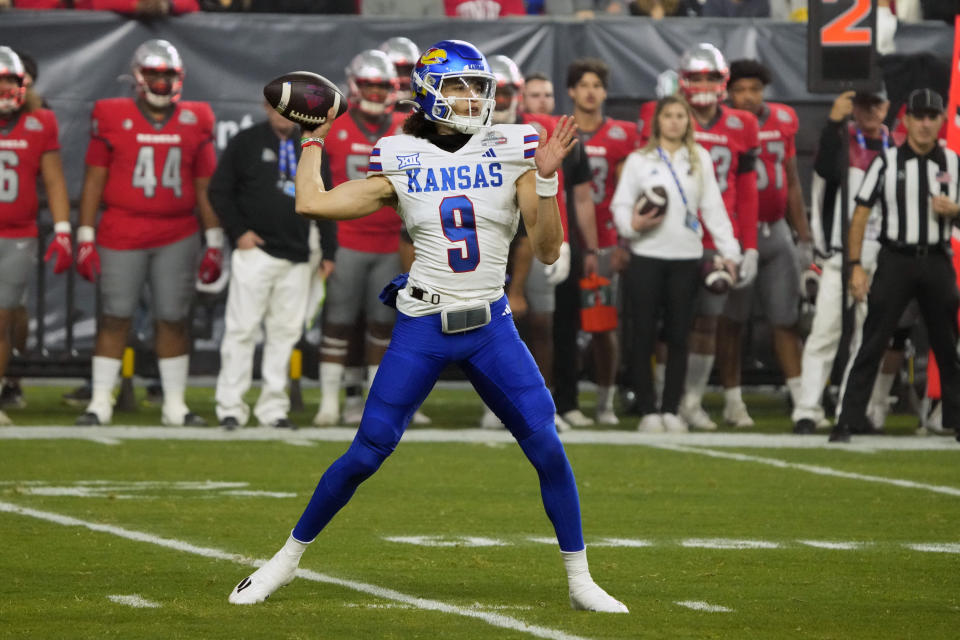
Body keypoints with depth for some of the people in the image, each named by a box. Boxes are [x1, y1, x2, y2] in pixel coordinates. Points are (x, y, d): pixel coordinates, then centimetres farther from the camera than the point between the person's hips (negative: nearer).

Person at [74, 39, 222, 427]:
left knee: (173, 320, 4)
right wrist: (85, 237, -2)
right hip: (121, 235, -2)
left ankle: (175, 406, 12)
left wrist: (214, 242, 10)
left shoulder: (194, 122, 7)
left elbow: (204, 187, 12)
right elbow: (94, 180, 2)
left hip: (177, 238, 2)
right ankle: (100, 404, 4)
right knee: (115, 318, -1)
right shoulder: (112, 118, 0)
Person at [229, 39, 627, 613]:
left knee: (548, 447, -8)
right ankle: (288, 558, 15)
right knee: (366, 454, -2)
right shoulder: (403, 163, 1)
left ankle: (580, 580, 5)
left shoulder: (511, 153, 1)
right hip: (423, 328, -1)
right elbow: (311, 203, -2)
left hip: (491, 326, 1)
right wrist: (314, 139, 12)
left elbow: (548, 251, -2)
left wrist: (546, 180, -14)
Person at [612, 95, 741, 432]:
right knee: (643, 334, -2)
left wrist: (729, 250, 2)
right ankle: (647, 410, 4)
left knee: (679, 335, 3)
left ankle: (672, 409, 9)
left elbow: (713, 207, 9)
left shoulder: (700, 158, 11)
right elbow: (621, 203, 3)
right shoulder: (639, 160, 6)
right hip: (646, 255, -1)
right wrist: (632, 224, -18)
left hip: (687, 256, 1)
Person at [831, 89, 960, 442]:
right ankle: (848, 421, -7)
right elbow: (860, 216, -1)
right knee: (872, 343, -7)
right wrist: (856, 266, -7)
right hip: (895, 261, -3)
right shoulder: (886, 162, -1)